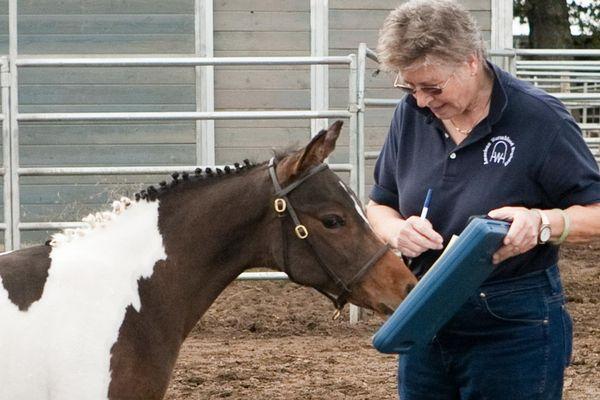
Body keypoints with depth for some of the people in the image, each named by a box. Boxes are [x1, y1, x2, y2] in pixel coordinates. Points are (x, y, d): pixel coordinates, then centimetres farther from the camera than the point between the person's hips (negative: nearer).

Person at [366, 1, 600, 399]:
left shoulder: (540, 119, -14)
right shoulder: (411, 115, 1)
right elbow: (379, 205, 10)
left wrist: (543, 223, -31)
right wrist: (397, 230, -13)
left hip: (515, 326, -5)